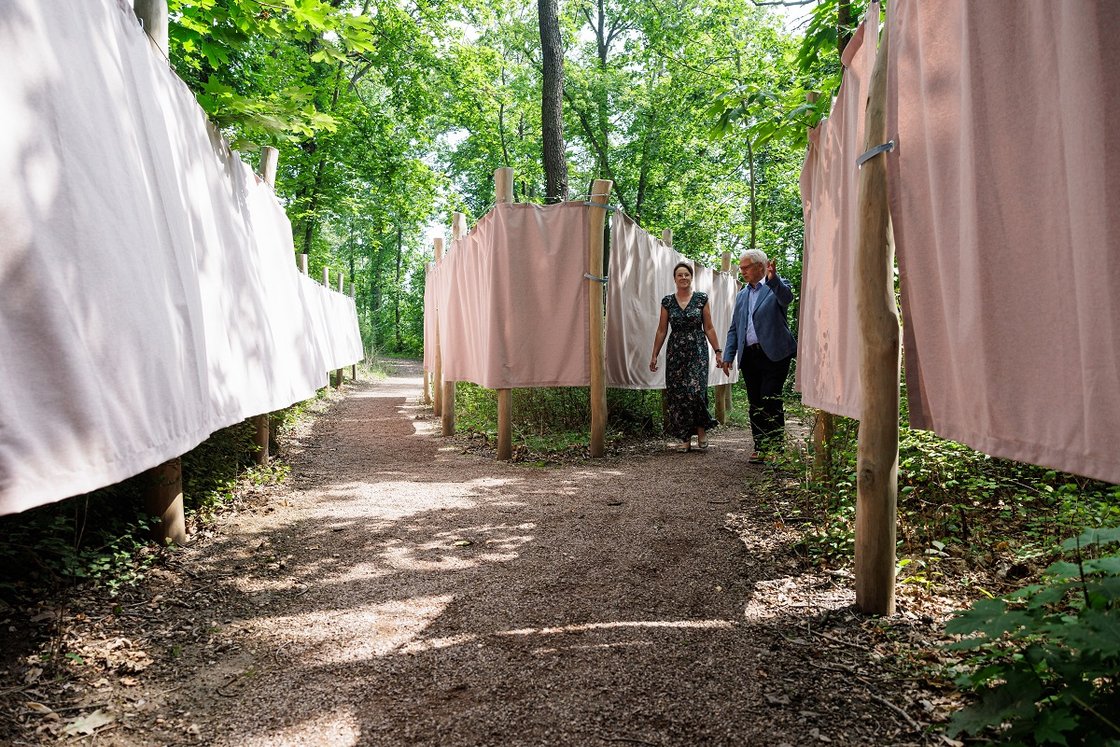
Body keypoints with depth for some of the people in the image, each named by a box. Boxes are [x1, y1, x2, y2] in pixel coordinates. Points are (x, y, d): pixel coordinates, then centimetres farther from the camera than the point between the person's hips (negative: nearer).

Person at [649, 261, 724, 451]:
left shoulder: (701, 299, 3)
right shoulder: (667, 302, 6)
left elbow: (709, 328, 4)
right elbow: (661, 331, 9)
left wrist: (718, 351, -2)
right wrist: (654, 355, 6)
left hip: (697, 351, -2)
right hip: (676, 352, 2)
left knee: (696, 390, -14)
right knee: (677, 394, 0)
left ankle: (701, 430, 7)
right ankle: (684, 438, 10)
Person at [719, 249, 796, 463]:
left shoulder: (776, 287, 2)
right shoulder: (741, 295, 20)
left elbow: (787, 297, -23)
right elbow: (734, 329, 19)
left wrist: (773, 279, -41)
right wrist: (728, 356, 10)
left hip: (773, 354, -6)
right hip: (749, 356, 6)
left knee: (770, 401, -10)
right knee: (755, 404, 7)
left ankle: (775, 447, -3)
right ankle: (760, 447, 13)